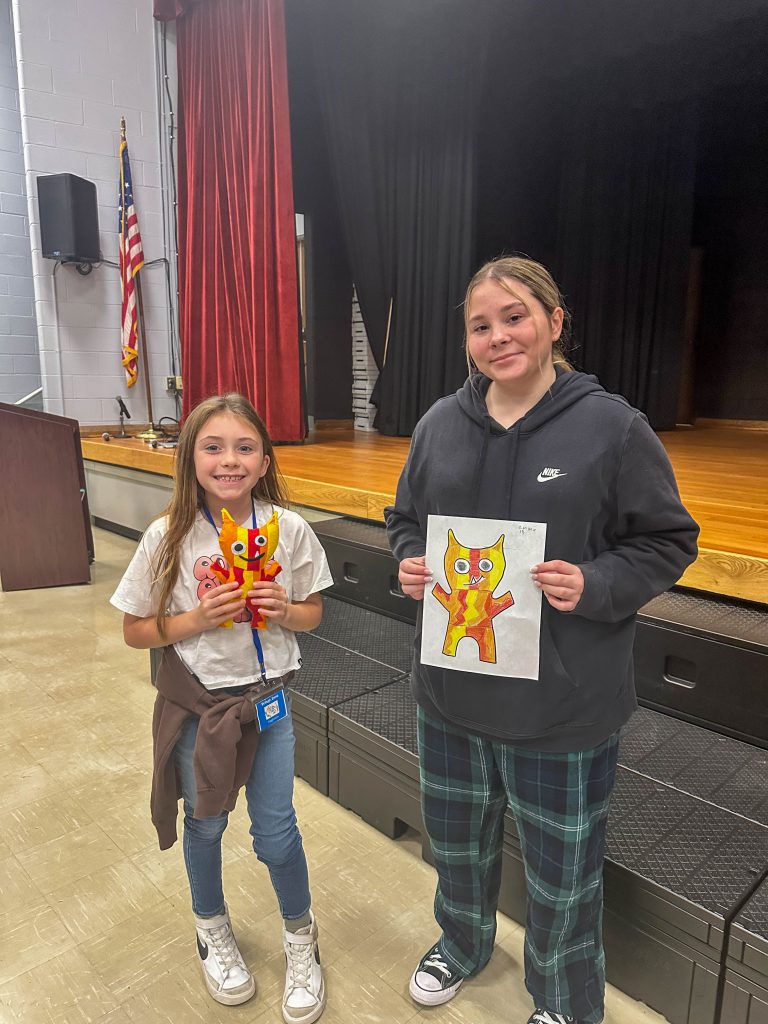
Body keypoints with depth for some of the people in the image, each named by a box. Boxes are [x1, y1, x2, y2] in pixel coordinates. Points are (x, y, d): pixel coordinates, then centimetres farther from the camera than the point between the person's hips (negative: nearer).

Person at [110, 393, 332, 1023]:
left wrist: (284, 610, -20)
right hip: (196, 703, 0)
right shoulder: (169, 537, -15)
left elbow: (313, 614, 1)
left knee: (276, 832, 8)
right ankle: (212, 928, 50)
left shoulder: (289, 529, -12)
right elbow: (136, 631, -6)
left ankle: (300, 934, 40)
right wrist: (199, 619, -22)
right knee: (205, 825, 19)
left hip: (268, 699, 0)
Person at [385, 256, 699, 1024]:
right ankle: (461, 944, 58)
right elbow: (405, 521, 11)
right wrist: (411, 564, -9)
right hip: (451, 690, 4)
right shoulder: (440, 423, 0)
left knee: (561, 870, 17)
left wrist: (597, 585, -22)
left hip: (565, 703, -3)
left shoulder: (612, 425, -12)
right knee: (456, 839, 26)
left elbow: (667, 541, -6)